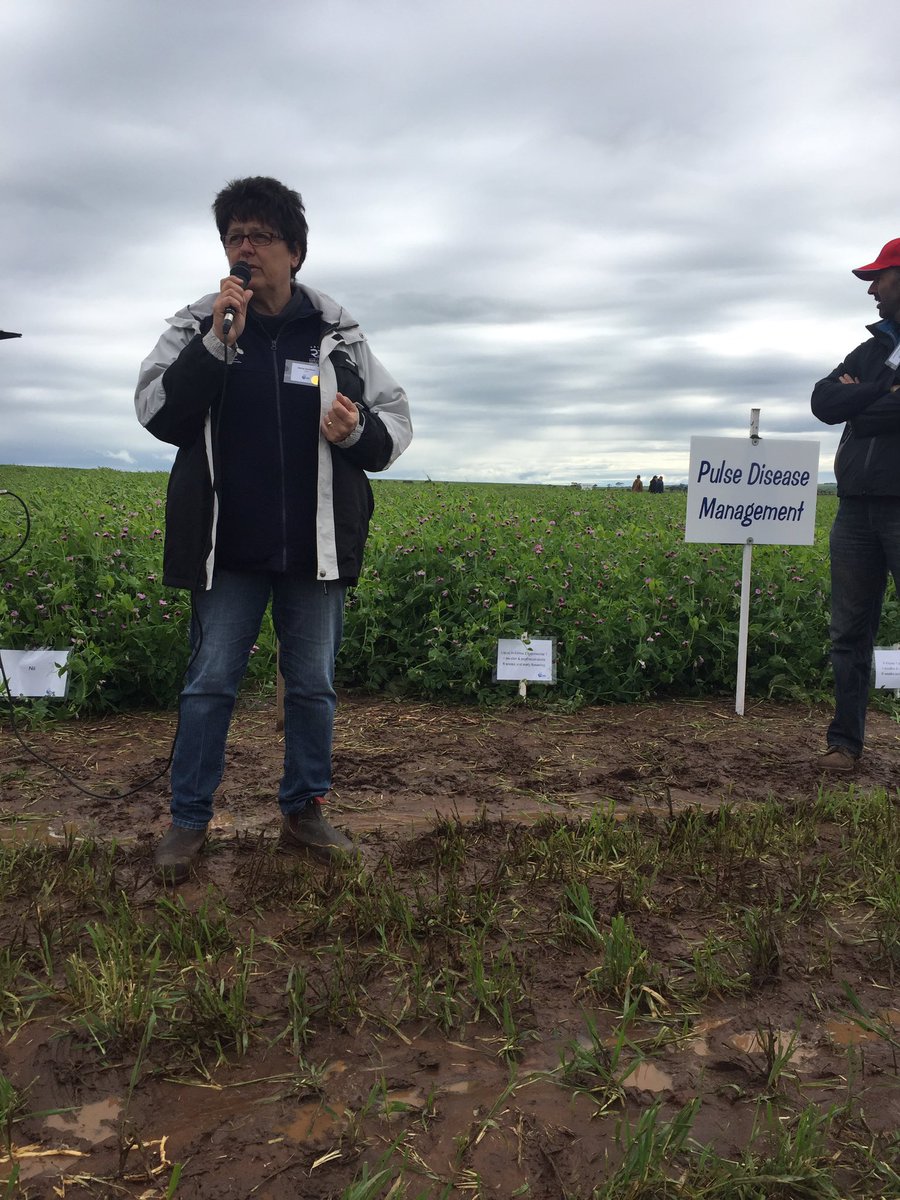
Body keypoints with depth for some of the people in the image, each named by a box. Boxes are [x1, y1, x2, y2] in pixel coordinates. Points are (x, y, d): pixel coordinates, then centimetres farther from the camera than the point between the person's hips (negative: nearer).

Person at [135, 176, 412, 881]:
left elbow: (396, 427, 6)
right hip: (228, 548, -1)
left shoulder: (339, 335, 4)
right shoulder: (196, 326, 3)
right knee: (211, 682, 5)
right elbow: (156, 415, -8)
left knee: (314, 684, 10)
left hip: (316, 549, 1)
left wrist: (357, 431, -17)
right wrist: (217, 342, -18)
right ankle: (189, 820, 21)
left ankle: (305, 810, 28)